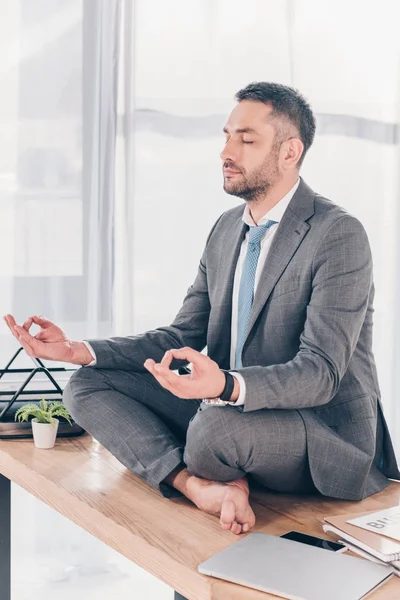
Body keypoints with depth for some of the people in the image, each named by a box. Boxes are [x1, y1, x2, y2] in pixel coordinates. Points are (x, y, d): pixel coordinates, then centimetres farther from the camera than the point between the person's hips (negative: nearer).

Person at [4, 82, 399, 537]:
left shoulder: (339, 235, -16)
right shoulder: (226, 229, 9)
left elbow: (320, 373, -23)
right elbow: (182, 336, 8)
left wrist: (227, 386, -43)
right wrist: (80, 350, -6)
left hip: (325, 437, -7)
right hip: (229, 409, 7)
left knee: (219, 425, -39)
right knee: (87, 385, -5)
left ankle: (204, 480, -3)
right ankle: (202, 486, -21)